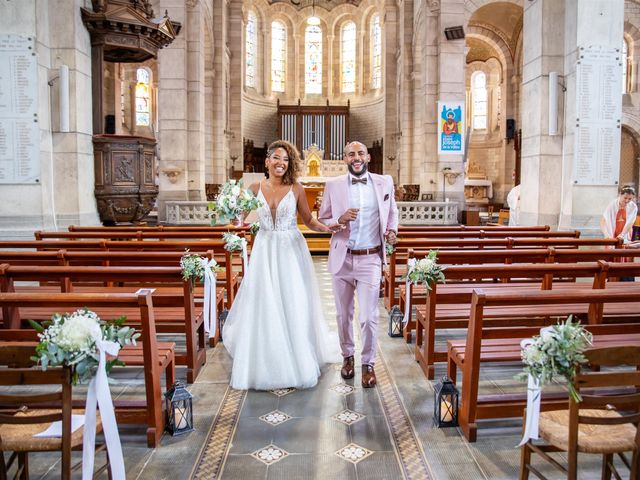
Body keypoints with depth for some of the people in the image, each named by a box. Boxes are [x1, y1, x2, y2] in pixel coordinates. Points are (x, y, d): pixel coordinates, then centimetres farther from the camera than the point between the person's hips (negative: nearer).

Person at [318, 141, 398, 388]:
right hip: (342, 259, 1)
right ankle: (347, 356, 36)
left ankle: (368, 363, 18)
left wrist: (392, 230, -2)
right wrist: (340, 220, -17)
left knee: (369, 317, -3)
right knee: (343, 314, 14)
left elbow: (392, 212, 17)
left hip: (371, 259, -1)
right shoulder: (333, 185, -1)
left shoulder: (385, 182, 3)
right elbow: (322, 220, 3)